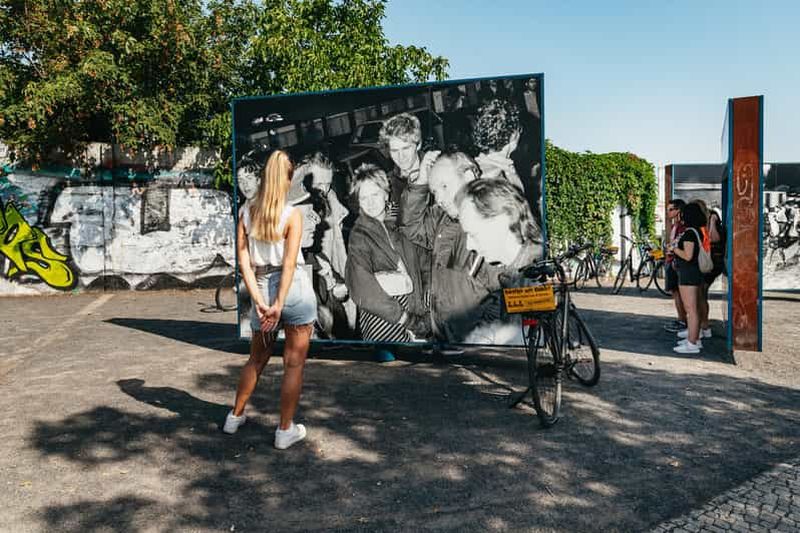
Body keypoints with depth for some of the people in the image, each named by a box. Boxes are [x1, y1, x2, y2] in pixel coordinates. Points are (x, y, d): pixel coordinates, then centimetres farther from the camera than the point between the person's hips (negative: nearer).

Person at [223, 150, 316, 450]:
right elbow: (289, 263, -16)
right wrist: (279, 305, -16)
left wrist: (260, 302, -7)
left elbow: (244, 260, -4)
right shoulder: (293, 215, -9)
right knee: (294, 363, 8)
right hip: (295, 290, -4)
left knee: (257, 359, 23)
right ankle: (286, 431, 17)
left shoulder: (246, 212, 2)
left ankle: (235, 417, 36)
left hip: (262, 291, 4)